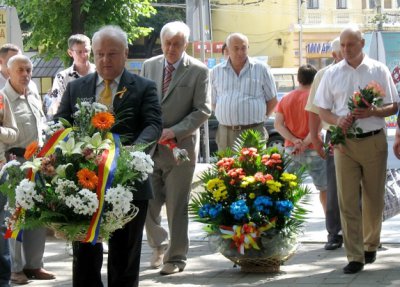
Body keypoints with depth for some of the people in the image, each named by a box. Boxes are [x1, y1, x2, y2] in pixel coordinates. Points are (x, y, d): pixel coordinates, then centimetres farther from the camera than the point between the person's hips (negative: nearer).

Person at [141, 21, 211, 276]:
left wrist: (174, 131, -16)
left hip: (180, 146, -3)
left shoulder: (198, 71, -3)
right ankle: (159, 245, 28)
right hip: (149, 146, 3)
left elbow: (203, 110, -6)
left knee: (177, 207, 3)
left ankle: (176, 258, 15)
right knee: (147, 204, 3)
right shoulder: (149, 66, 9)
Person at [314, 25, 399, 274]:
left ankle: (371, 245, 27)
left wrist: (372, 112, -16)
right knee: (347, 201, -5)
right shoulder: (332, 74, 8)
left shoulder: (379, 70, 4)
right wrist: (337, 120, -11)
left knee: (374, 199, 8)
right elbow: (322, 110, 11)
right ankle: (355, 256, -4)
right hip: (345, 143, 1)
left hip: (374, 141, -1)